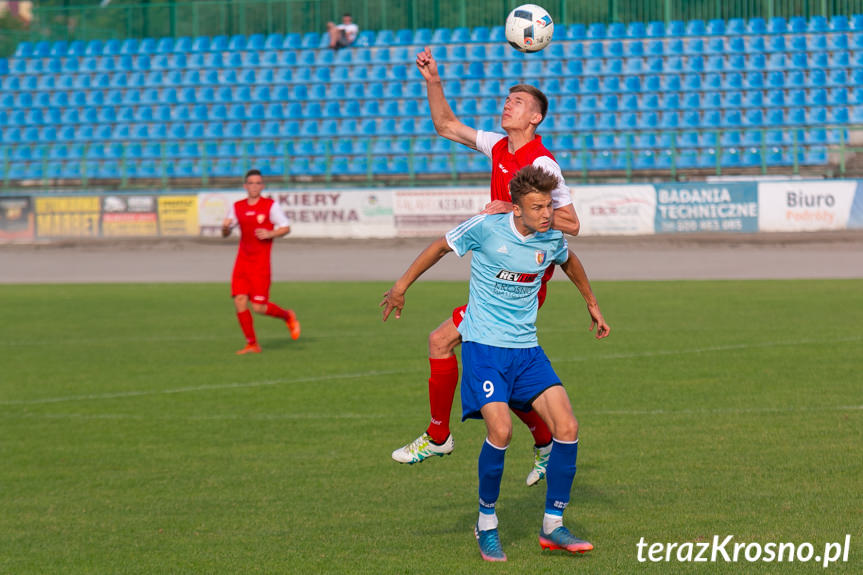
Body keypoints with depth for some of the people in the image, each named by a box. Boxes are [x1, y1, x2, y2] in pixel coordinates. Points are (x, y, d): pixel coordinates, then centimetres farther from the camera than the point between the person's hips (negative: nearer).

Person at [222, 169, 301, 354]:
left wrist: (270, 234, -17)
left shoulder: (271, 205, -3)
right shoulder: (237, 207, 9)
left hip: (260, 262, -4)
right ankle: (252, 344, 3)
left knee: (259, 307, -8)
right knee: (239, 301, -7)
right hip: (242, 260, 4)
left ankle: (287, 316, 22)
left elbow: (286, 228, 1)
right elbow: (225, 234, 14)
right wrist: (225, 227, -9)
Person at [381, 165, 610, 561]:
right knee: (500, 429, -23)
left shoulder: (552, 239, 0)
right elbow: (442, 247, 6)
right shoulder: (486, 228, -12)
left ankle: (552, 527, 3)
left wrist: (592, 305, 35)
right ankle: (486, 524, -1)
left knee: (567, 428, -10)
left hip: (526, 349, 5)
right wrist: (402, 285, 11)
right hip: (483, 346, -5)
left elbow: (569, 262, 26)